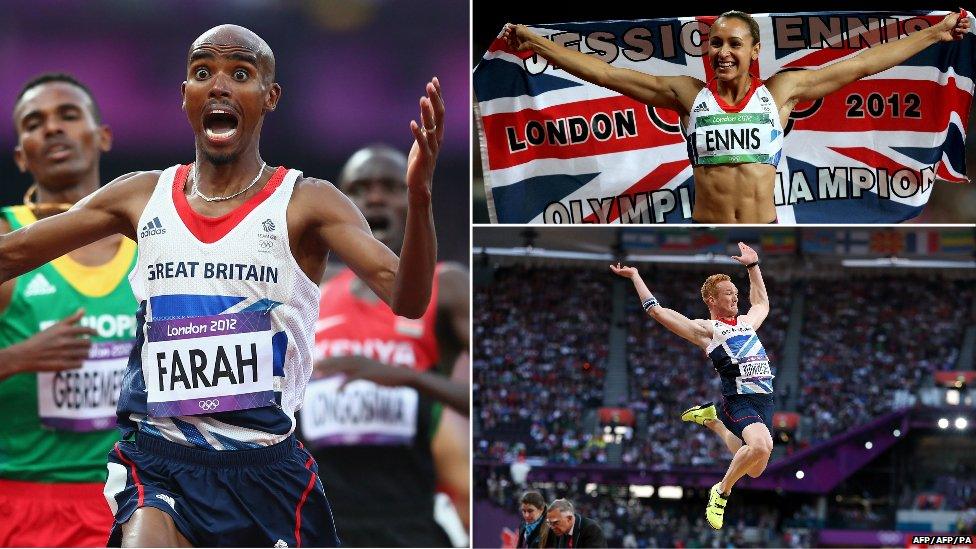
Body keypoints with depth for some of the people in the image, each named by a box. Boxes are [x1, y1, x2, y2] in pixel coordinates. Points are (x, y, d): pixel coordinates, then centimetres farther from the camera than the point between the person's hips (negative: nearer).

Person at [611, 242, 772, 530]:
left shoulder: (746, 322, 23)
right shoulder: (705, 329, 3)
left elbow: (761, 303, 46)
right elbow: (658, 311, 2)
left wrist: (753, 266, 41)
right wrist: (635, 276, 9)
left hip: (765, 401, 7)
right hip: (739, 399, -7)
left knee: (754, 470, 14)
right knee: (761, 447, -34)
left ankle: (712, 419, 33)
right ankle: (721, 492, -11)